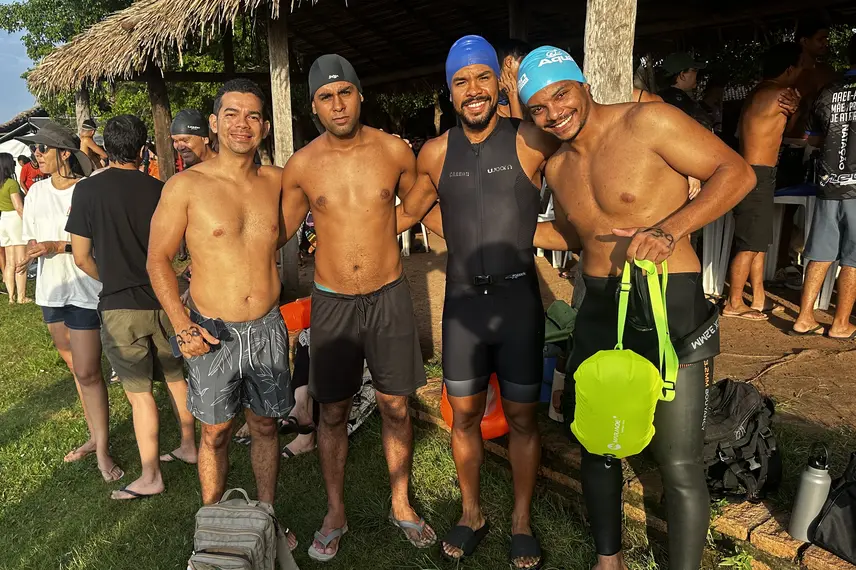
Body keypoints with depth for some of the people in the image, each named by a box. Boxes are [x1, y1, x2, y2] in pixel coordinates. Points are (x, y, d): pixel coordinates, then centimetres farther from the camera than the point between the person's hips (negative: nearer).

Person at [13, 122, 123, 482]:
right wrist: (32, 252, -8)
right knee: (76, 367, 15)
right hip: (51, 289, 7)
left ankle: (102, 451, 6)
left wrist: (58, 245, -22)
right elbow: (31, 239, 13)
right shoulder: (36, 191, 8)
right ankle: (95, 436, 28)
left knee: (87, 372, -6)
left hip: (84, 288, -7)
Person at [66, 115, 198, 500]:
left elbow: (81, 258, -3)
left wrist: (110, 280, 15)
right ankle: (188, 446, 33)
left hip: (120, 307, -3)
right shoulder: (159, 190, -1)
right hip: (163, 300, 3)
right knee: (175, 377, 19)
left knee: (140, 392, 4)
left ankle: (150, 477, 14)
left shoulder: (87, 190, -7)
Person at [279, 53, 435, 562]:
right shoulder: (301, 166, -3)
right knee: (333, 413, 10)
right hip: (332, 303, 0)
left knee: (396, 407, 11)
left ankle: (402, 505, 33)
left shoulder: (395, 150, -3)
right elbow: (278, 233, 10)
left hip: (390, 297, 0)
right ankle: (336, 514, 31)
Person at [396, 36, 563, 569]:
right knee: (465, 415, 12)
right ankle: (472, 513, 35)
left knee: (522, 417, 10)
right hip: (463, 301, 2)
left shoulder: (531, 141, -7)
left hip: (518, 300, -2)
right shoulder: (436, 154, 3)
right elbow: (408, 212, 16)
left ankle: (522, 519, 33)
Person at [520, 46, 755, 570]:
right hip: (600, 309, 7)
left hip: (671, 307, -6)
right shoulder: (557, 166, 9)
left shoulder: (647, 122, -11)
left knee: (679, 465, 1)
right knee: (595, 443, 15)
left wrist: (671, 229, -24)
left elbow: (738, 172, -10)